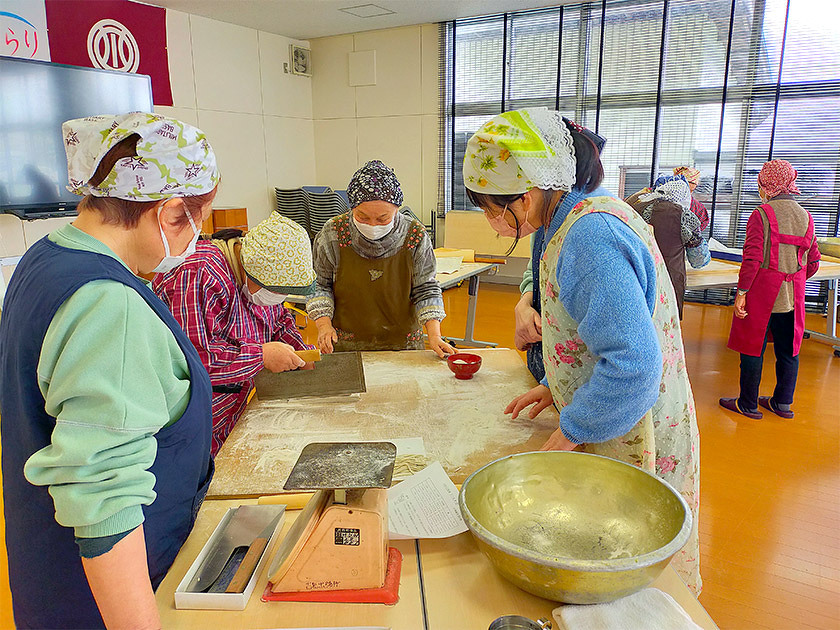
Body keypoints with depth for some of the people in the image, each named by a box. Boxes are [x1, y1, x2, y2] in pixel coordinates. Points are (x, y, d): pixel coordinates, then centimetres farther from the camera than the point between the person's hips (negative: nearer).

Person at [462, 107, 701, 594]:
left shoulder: (592, 235, -25)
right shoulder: (586, 217, 7)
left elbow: (634, 363, -30)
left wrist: (571, 432, -18)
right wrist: (556, 386, 15)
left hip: (627, 442, -9)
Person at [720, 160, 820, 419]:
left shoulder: (762, 213, -11)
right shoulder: (806, 216, 7)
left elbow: (753, 257, -18)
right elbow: (813, 262, 10)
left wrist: (741, 291, -15)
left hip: (762, 292, -6)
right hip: (793, 296, 6)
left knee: (753, 348, 4)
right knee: (787, 350, 14)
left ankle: (748, 404, 13)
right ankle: (782, 403, 25)